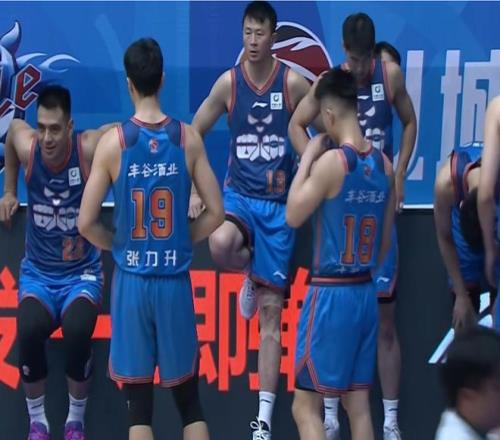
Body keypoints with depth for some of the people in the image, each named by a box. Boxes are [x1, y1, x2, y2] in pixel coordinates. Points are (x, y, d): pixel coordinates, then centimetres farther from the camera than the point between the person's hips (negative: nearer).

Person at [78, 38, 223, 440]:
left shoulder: (113, 141, -7)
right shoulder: (188, 138, -3)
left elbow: (86, 223, -7)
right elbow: (216, 213, -1)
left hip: (132, 281, -1)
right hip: (175, 281, 1)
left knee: (139, 403, 6)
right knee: (188, 398, 13)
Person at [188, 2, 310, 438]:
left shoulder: (293, 82, -6)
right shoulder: (228, 82, -2)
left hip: (279, 203, -1)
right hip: (238, 194, 1)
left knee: (272, 311, 0)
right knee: (220, 244, -37)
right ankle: (250, 273, 2)